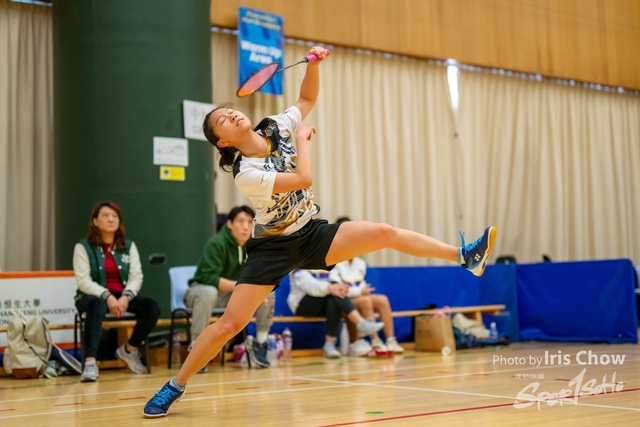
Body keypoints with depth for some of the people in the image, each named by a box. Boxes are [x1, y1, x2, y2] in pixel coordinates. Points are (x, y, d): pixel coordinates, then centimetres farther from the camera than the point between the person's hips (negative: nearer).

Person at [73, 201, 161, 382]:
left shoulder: (129, 246, 9)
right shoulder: (83, 247, -2)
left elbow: (136, 277, 1)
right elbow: (83, 281, -10)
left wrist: (126, 297, -19)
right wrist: (107, 296, -24)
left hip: (123, 296, 4)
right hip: (93, 296, -4)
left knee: (153, 308, -21)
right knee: (97, 306, -40)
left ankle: (130, 349, 5)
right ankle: (90, 362, -48)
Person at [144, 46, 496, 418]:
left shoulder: (276, 127, -5)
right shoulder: (245, 173, -23)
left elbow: (308, 98, 10)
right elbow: (304, 180, -31)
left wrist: (314, 63, -8)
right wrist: (302, 138, -17)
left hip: (313, 234, 5)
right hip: (273, 247, -5)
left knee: (385, 233, -10)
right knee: (229, 324, -12)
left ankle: (466, 256, -2)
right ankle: (175, 387, 3)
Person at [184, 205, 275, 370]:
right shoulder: (216, 243, -23)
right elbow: (210, 278, -32)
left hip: (233, 293, 6)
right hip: (202, 289, -6)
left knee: (268, 291, -13)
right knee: (209, 292, -41)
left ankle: (260, 343, 2)